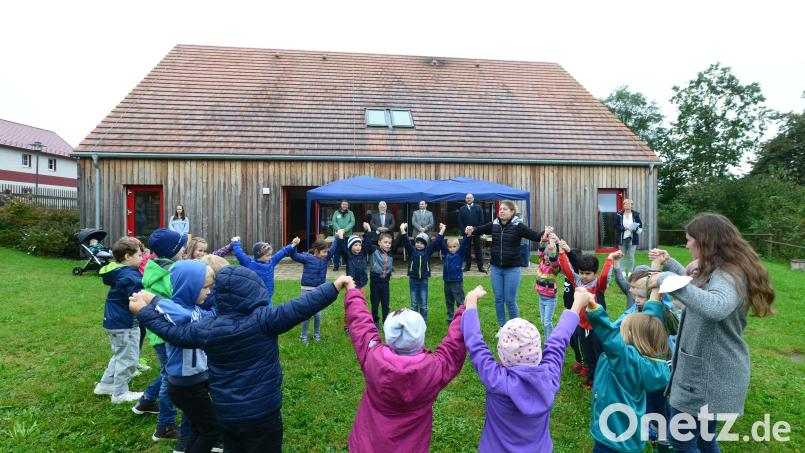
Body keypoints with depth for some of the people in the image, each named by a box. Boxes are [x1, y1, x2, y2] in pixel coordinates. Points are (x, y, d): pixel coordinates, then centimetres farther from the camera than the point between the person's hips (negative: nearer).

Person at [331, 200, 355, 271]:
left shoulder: (350, 213, 7)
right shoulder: (336, 213, 8)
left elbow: (352, 222, -4)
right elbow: (334, 222, -2)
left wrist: (345, 230, -17)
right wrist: (339, 230, -18)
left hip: (348, 235, 0)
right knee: (337, 250, 1)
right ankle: (336, 265, 11)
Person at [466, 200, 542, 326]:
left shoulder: (518, 226, -11)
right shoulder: (494, 225, 0)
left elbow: (535, 236, -16)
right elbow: (479, 229, 9)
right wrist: (471, 230, -12)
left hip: (512, 268, -4)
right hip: (496, 268, 4)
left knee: (510, 300, 3)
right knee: (498, 299, 11)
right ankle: (502, 327, 29)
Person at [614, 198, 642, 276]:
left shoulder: (636, 214, 3)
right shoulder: (619, 215, 1)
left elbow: (640, 225, 5)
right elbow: (616, 226, -1)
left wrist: (635, 229, -15)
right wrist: (623, 228, -17)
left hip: (632, 238, 0)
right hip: (622, 238, 0)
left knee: (631, 256, 0)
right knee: (623, 255, 4)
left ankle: (630, 272, 8)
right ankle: (623, 272, 9)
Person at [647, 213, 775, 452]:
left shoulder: (728, 275, -24)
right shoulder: (722, 271, 6)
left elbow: (715, 307, -47)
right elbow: (697, 287, 26)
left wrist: (667, 279, -41)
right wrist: (668, 263, 18)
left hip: (709, 376, -10)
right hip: (709, 371, 10)